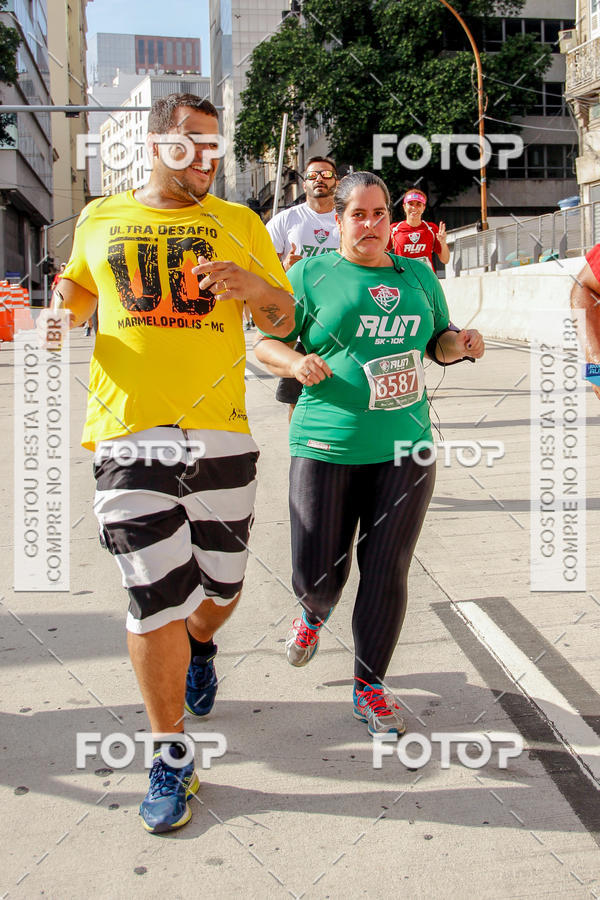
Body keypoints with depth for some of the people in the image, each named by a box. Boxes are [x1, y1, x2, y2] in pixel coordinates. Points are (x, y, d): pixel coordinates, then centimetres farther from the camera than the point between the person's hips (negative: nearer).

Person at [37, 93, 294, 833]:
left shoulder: (238, 224, 9)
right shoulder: (101, 218, 11)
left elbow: (284, 320, 10)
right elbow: (78, 281, 28)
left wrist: (254, 286, -12)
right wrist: (61, 311, 5)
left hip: (219, 432, 1)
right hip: (128, 435, -1)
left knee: (221, 584, 13)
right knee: (154, 599, -4)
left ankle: (200, 646, 51)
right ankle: (170, 759, 12)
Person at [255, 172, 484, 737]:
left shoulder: (418, 276, 14)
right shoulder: (311, 276, 3)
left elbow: (438, 343, 23)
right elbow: (264, 344, 4)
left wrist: (460, 344, 0)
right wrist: (296, 362, -18)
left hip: (403, 448, 3)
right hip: (327, 445, -2)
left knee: (386, 575, 3)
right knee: (315, 576, 1)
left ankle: (369, 686, 21)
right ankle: (316, 612, 40)